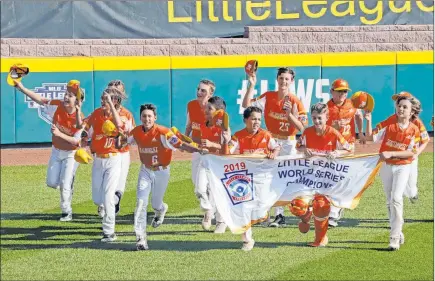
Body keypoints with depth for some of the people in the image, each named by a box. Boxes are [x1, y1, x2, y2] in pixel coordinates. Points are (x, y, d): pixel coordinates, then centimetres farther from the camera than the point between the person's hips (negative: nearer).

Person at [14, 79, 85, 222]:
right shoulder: (59, 105, -14)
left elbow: (76, 141, -26)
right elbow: (40, 100, -12)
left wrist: (59, 134, -39)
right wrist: (21, 88, -21)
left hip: (71, 154, -5)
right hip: (56, 151, 5)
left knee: (65, 185, -4)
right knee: (52, 183, 7)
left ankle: (66, 212, 13)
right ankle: (69, 181, 39)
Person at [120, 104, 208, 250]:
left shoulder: (162, 132, -23)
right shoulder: (136, 132, -8)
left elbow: (180, 145, -30)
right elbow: (125, 141, 14)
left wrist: (198, 150, -43)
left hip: (161, 172, -3)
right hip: (145, 171, 3)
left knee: (155, 204, 12)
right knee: (141, 202, -10)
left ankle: (161, 209, 53)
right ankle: (141, 238, -9)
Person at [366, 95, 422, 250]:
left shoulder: (414, 130, -8)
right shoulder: (389, 126, -2)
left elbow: (411, 152, -12)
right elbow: (372, 137, -6)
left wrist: (391, 153, -20)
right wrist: (368, 121, -19)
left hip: (403, 167, -4)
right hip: (386, 166, 4)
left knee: (396, 198, -18)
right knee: (389, 201, 11)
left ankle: (395, 237, -15)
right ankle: (398, 233, 26)